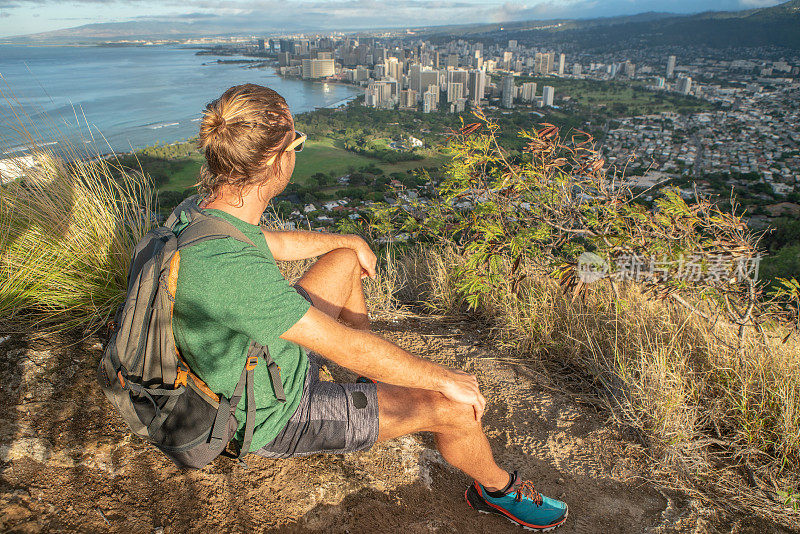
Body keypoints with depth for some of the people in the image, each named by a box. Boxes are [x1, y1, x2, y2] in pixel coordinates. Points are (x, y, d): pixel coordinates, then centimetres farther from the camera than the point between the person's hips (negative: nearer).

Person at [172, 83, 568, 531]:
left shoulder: (203, 213, -10)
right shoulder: (232, 268, -40)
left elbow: (272, 243, 11)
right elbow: (345, 346, -33)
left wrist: (350, 240, 23)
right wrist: (443, 379, -20)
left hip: (271, 358, 9)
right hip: (276, 417, -9)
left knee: (346, 260, 17)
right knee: (454, 409, -14)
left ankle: (377, 376, 35)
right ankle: (498, 489, 22)